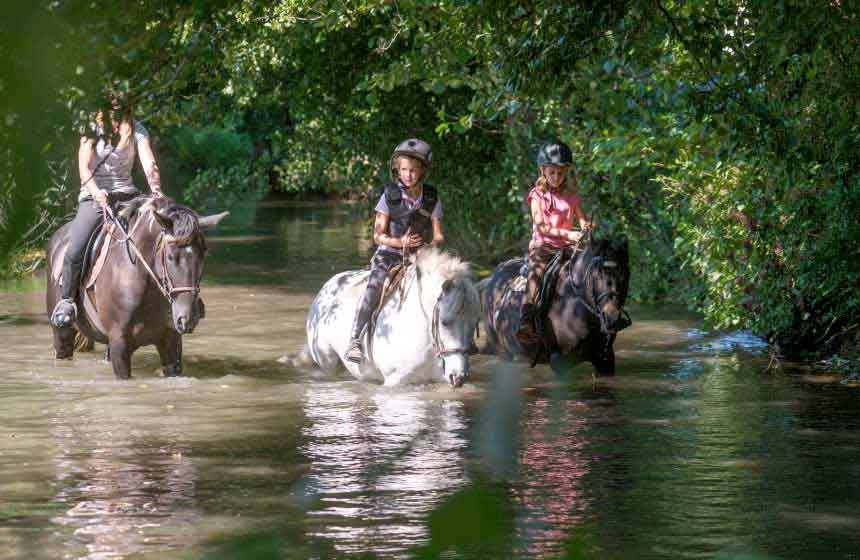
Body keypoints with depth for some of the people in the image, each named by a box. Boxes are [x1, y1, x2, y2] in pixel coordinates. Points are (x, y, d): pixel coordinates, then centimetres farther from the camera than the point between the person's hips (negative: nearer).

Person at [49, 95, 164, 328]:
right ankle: (66, 300, 1)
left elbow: (149, 164, -10)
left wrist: (156, 190, -29)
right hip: (93, 196, -2)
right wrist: (97, 194, -28)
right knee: (74, 252, -20)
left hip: (126, 194, 2)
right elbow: (84, 168, -10)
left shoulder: (137, 130, 3)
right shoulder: (93, 130, -2)